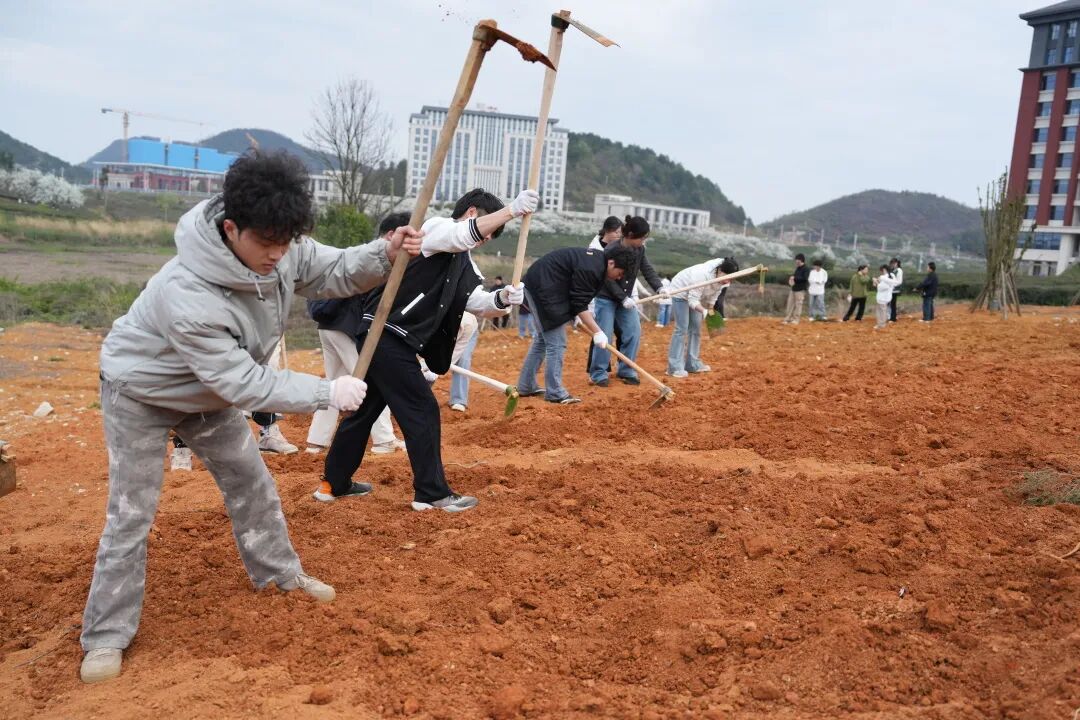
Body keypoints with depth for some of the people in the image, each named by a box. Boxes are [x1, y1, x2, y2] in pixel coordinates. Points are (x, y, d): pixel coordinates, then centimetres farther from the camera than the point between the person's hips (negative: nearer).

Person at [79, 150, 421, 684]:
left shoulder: (277, 248, -24)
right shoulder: (186, 295, -43)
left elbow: (334, 273, -9)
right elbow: (243, 382, -37)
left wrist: (384, 256, -29)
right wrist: (328, 392, -35)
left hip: (208, 389, 7)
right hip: (141, 392, -6)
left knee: (250, 481, 14)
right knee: (132, 511, -2)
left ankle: (278, 572, 34)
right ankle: (107, 634, 13)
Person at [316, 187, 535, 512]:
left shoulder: (463, 262, 18)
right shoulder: (435, 228, -7)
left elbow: (478, 302, 10)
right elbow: (465, 235, -28)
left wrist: (503, 298, -10)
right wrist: (512, 210, -32)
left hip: (384, 340, 10)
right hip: (386, 335, -10)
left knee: (365, 409, 18)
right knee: (423, 411, -5)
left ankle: (334, 483, 30)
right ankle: (432, 493, 4)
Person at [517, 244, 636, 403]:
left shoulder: (597, 259, 6)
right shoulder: (590, 268, -24)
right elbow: (580, 304, -22)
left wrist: (585, 314, 6)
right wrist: (597, 332, -20)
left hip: (540, 286, 11)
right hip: (543, 288, -11)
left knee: (543, 338, 18)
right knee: (556, 343, -9)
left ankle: (526, 386, 25)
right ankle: (555, 393, -3)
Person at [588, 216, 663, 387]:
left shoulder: (639, 249, -3)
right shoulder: (611, 249, -22)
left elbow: (647, 270, -7)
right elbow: (608, 278, -22)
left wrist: (659, 287, -24)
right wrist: (623, 298, -26)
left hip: (626, 297, 6)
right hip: (606, 297, -6)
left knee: (634, 332, -1)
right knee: (604, 335, -9)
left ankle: (626, 371, 9)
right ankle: (598, 374, 0)